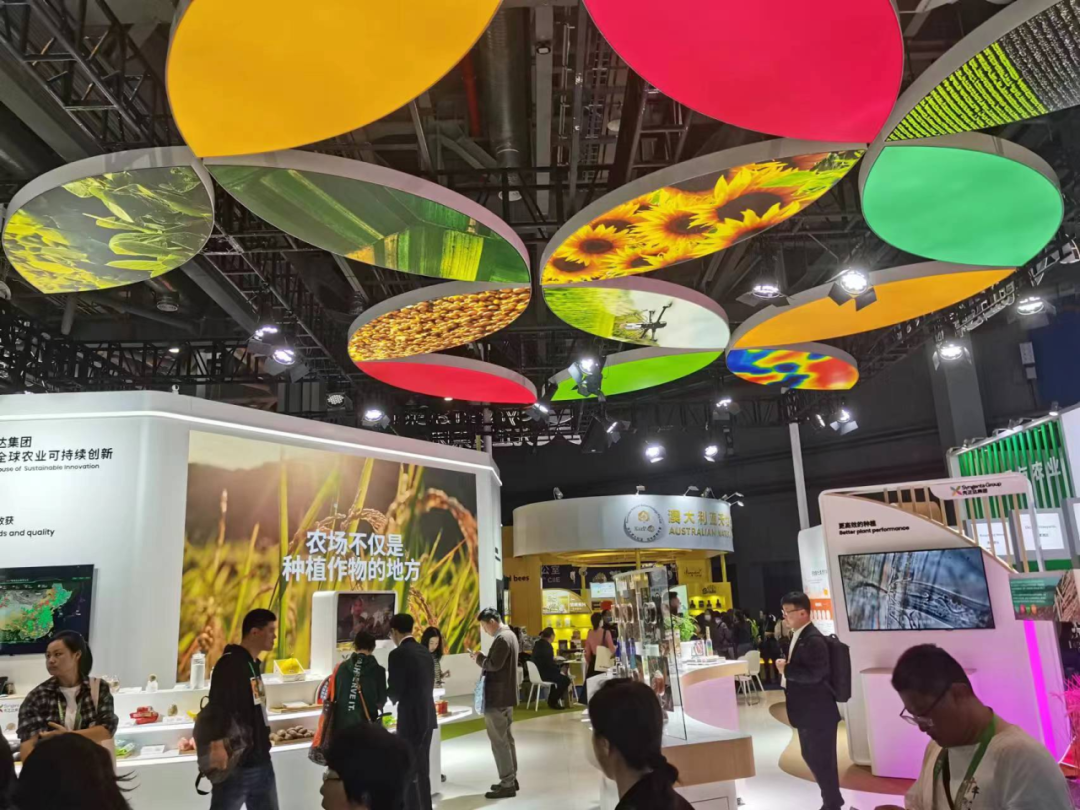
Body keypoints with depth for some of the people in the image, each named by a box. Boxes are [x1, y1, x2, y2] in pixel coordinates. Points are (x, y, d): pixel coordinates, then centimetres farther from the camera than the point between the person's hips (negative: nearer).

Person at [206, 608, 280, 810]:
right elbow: (217, 707, -25)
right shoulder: (230, 663, -15)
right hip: (236, 764, -9)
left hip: (261, 760, 9)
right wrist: (217, 746, -33)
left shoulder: (255, 664, 14)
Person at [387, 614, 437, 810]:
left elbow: (395, 691, -14)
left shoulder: (398, 654, -15)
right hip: (427, 715, 8)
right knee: (422, 770, 17)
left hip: (411, 718, -8)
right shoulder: (425, 651, 8)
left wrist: (396, 698, 8)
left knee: (408, 773, 2)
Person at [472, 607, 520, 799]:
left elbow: (494, 665, -26)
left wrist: (479, 658, -10)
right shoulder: (509, 635, 12)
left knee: (499, 741, -4)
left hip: (497, 697, -11)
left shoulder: (502, 639, -20)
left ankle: (507, 785, 0)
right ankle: (511, 779, 23)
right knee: (507, 738, 16)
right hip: (505, 695, 11)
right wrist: (484, 658, 4)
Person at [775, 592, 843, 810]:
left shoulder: (814, 639, -22)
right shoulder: (797, 636, 9)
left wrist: (786, 669, -20)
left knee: (822, 759, 4)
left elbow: (813, 674, -28)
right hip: (807, 711, 10)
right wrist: (785, 667, 0)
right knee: (810, 756, 20)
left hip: (819, 712, -10)